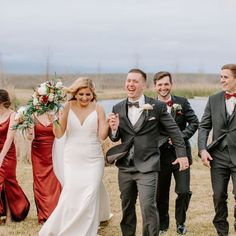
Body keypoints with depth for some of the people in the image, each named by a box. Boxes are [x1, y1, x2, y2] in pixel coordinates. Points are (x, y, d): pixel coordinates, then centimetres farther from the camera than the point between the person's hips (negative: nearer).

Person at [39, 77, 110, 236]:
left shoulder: (98, 109, -3)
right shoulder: (68, 107, -2)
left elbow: (102, 135, -6)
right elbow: (59, 134, -1)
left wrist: (109, 124, -23)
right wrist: (53, 120, -18)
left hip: (93, 160, 0)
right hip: (72, 160, 0)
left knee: (89, 198, -3)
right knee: (71, 197, -3)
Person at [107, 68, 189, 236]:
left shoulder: (157, 106, -5)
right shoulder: (118, 108, 5)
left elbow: (173, 130, 2)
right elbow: (115, 138, 7)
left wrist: (182, 153, 1)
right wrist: (114, 128, -15)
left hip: (147, 166, -4)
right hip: (125, 166, 4)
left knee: (148, 207, -11)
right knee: (127, 207, 16)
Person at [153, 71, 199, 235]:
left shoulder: (182, 102, 1)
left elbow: (194, 122, -1)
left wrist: (181, 136, -13)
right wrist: (166, 140, -16)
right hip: (161, 155, 0)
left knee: (184, 192, -3)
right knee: (161, 194, 9)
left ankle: (181, 222, 21)